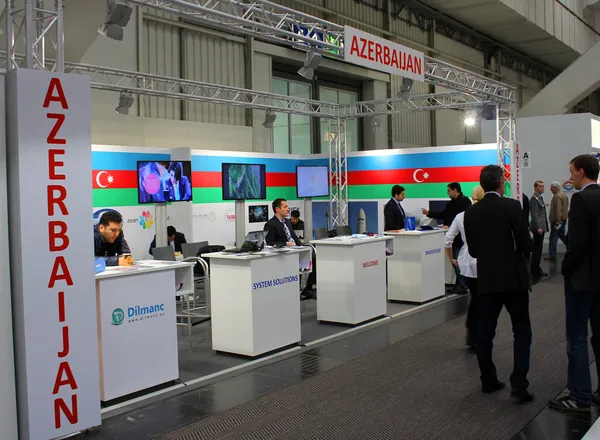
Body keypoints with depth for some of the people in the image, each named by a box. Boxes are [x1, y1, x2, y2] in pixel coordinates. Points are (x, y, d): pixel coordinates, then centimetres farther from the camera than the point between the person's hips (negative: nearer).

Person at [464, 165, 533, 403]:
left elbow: (472, 250, 5)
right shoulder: (512, 206, -11)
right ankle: (519, 385, -3)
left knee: (485, 331, 11)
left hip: (486, 279, 4)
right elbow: (524, 243, -10)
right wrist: (512, 252, 11)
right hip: (513, 278, -4)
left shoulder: (471, 213, 1)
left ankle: (488, 380, 19)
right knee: (522, 331, 4)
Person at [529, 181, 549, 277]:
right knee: (537, 248, -6)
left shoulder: (540, 198, 17)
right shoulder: (534, 199, -13)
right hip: (538, 227, -10)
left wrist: (545, 226, 19)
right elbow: (534, 215, -19)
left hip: (541, 227, 10)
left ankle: (536, 268, 18)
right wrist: (538, 227, -23)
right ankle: (535, 269, -1)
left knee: (538, 249, 12)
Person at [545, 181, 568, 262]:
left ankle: (552, 255, 0)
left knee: (553, 238, -4)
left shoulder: (557, 196, -18)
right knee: (562, 235, 19)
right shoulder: (564, 195, 14)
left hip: (557, 221, -10)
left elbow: (558, 210, -23)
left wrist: (557, 221, -21)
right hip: (563, 219, 10)